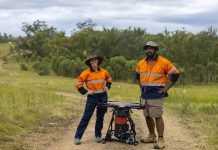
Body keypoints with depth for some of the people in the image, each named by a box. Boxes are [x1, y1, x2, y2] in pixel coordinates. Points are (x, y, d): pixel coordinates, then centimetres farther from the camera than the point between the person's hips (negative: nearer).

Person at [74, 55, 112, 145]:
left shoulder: (103, 72, 4)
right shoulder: (86, 73, -7)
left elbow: (109, 79, 24)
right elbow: (78, 83, -7)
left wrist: (107, 87, 8)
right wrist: (85, 92, -10)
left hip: (103, 96, 4)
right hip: (92, 97, -4)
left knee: (100, 117, 9)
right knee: (86, 117, -7)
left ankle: (98, 136, 21)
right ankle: (77, 137, -4)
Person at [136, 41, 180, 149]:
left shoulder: (163, 62, -7)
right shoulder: (141, 63, 10)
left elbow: (175, 74, -5)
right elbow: (138, 76, 29)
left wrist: (166, 88, -8)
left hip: (156, 95, -6)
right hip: (144, 95, 6)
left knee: (157, 117, -8)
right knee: (147, 116, 13)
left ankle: (160, 140, -6)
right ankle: (152, 136, 28)